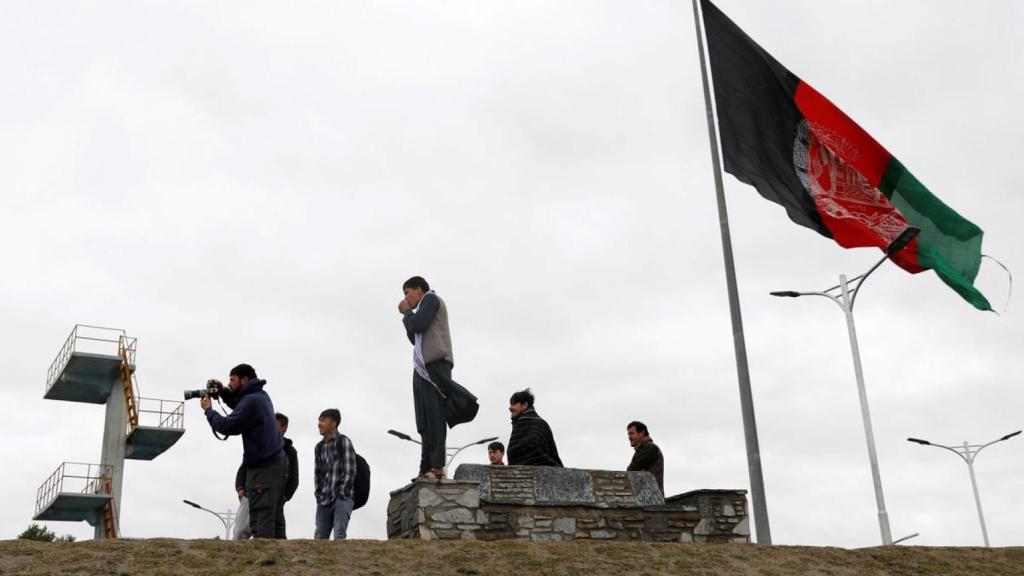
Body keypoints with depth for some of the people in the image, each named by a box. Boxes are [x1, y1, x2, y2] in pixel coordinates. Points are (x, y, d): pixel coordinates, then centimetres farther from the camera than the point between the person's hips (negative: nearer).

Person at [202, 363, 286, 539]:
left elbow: (227, 426, -16)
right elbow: (240, 407, 32)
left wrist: (208, 410, 0)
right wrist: (223, 391, 17)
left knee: (261, 520, -12)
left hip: (263, 468, -10)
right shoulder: (261, 396, 16)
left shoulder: (252, 401, -15)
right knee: (275, 519, 8)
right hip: (277, 462, 10)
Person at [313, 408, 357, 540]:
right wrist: (319, 495, 5)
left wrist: (342, 494, -13)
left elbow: (350, 471, -7)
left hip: (342, 498, -6)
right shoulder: (319, 447, 17)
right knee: (319, 537, 1)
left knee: (339, 536, -15)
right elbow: (317, 473, 18)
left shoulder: (343, 441, -1)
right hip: (324, 500, 6)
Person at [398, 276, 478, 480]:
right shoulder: (425, 308, 32)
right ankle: (427, 469, -6)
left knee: (434, 415, -17)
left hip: (434, 363, -9)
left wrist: (407, 312, 9)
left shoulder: (431, 298, 6)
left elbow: (417, 326, -9)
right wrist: (407, 316, 20)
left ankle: (437, 466, -25)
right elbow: (414, 338, 26)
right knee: (426, 420, 0)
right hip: (424, 367, 9)